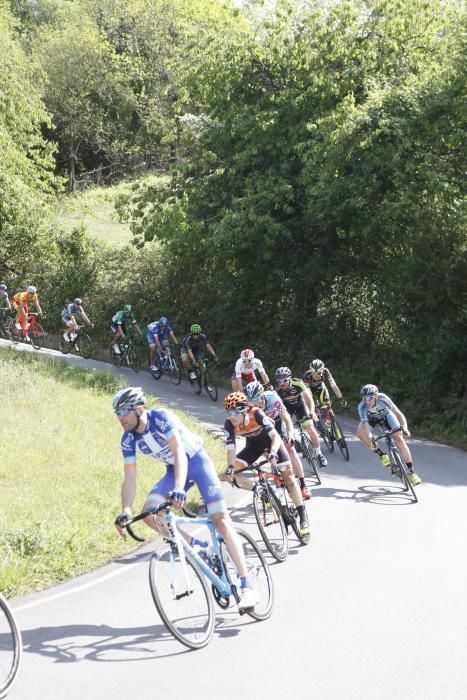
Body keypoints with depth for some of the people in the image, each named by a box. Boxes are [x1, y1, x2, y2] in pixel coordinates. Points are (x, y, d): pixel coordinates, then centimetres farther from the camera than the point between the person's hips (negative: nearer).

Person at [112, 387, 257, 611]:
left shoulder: (161, 418, -28)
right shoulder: (128, 439, -11)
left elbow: (179, 452, -38)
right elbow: (130, 478, -11)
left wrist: (179, 489, -52)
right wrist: (125, 511, -27)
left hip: (196, 460, -6)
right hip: (173, 469, 6)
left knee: (220, 518, -17)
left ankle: (247, 586, -19)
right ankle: (198, 547, 0)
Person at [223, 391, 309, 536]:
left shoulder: (256, 414, -36)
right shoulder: (229, 424, -27)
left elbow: (275, 436, -39)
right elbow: (230, 449, -27)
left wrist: (273, 453, -58)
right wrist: (230, 466, -46)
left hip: (270, 439, -4)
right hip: (253, 444, 4)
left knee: (288, 475, -13)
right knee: (231, 475, -16)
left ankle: (303, 518, -7)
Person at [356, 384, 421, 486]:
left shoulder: (383, 399, -36)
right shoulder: (362, 406, -36)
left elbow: (399, 414, -31)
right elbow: (365, 424, -44)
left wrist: (404, 428, -47)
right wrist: (370, 440, -60)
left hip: (385, 414, 0)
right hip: (370, 417, 0)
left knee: (399, 439, -16)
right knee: (360, 432, -31)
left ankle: (412, 472, -8)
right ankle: (381, 454, -13)